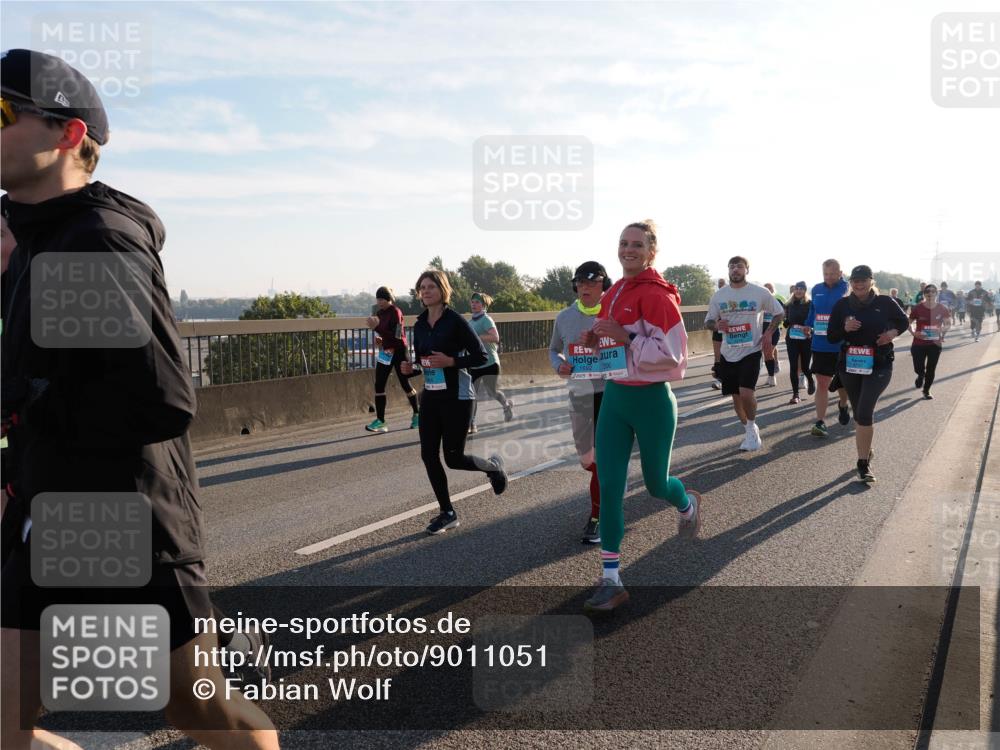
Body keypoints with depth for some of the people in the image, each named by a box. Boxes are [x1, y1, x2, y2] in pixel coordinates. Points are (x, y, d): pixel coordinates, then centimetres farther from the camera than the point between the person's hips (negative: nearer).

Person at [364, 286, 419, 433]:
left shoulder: (395, 312, -15)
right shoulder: (380, 313, 6)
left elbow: (396, 336, -25)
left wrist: (376, 327, -30)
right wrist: (378, 339, 0)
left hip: (399, 352, -7)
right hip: (386, 352, 7)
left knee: (405, 384, 5)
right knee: (379, 386, -2)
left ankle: (417, 414, 25)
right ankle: (380, 421, 1)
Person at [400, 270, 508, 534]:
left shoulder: (456, 321, -11)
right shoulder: (420, 325, 7)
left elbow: (480, 356, -11)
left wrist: (451, 361, -23)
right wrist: (410, 367, -3)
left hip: (456, 397, -6)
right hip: (430, 396, 6)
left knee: (453, 458, -2)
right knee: (428, 455, 2)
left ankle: (493, 465, 30)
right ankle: (447, 513, 16)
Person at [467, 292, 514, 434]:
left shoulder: (486, 320, -13)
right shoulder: (471, 321, 10)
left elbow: (495, 338, -27)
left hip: (489, 363, -6)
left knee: (492, 392, 6)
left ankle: (507, 405, 38)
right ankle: (470, 424, 5)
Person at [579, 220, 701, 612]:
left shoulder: (657, 294, -15)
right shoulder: (613, 294, 8)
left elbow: (671, 354, -20)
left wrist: (624, 337, -25)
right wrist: (596, 340, 0)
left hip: (651, 399, -6)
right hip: (614, 396, 6)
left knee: (655, 483, 12)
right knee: (609, 487, 1)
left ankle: (687, 504, 51)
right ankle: (611, 580, 8)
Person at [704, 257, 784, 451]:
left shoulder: (760, 292, -4)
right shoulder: (718, 295, 3)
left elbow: (779, 313, 8)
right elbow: (708, 321, 10)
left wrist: (768, 333, -5)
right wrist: (717, 325, -12)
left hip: (751, 351, -3)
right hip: (728, 353, 4)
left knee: (746, 393, -19)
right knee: (736, 396, 10)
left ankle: (752, 427, 8)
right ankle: (750, 432, 30)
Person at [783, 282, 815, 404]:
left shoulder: (810, 304, -2)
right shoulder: (789, 305, 9)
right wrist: (785, 322, -6)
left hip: (806, 339, -3)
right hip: (792, 339, 3)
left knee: (804, 366, 3)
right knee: (793, 367, -3)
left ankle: (811, 381, 38)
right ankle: (795, 394, 2)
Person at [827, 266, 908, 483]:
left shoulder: (884, 302, -3)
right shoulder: (842, 304, 1)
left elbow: (903, 322, 14)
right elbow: (831, 337, 3)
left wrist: (893, 332, -6)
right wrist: (845, 328, -17)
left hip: (879, 366, -3)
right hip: (849, 365, 3)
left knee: (864, 413, -17)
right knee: (860, 414, 15)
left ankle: (863, 463, -10)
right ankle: (866, 452, 36)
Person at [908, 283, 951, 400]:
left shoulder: (942, 309, -4)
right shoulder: (917, 308, -7)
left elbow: (948, 324, 6)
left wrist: (942, 329, -16)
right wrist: (913, 333, -16)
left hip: (935, 343, 1)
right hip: (919, 343, -1)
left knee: (931, 369, 5)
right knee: (918, 369, -3)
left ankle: (926, 391, 25)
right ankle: (921, 376, 36)